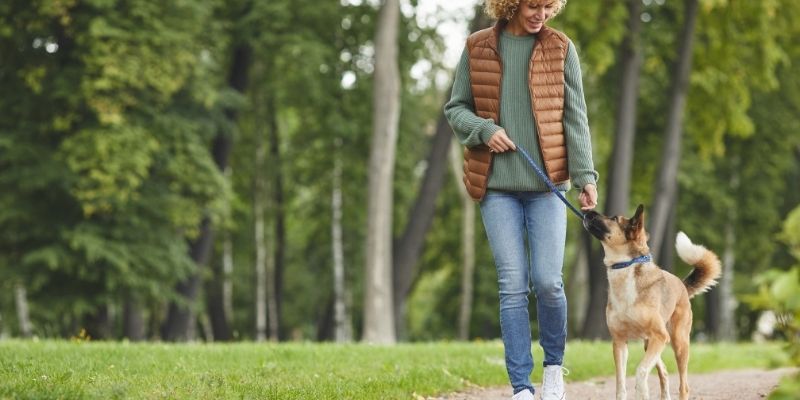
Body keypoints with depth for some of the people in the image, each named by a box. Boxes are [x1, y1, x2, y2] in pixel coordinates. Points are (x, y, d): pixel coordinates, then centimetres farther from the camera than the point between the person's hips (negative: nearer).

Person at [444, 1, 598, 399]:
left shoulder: (560, 49, 4)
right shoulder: (477, 49, 4)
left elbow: (575, 117, 2)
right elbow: (455, 109, 10)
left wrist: (585, 176, -7)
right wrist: (484, 130, -10)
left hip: (546, 183, 0)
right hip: (497, 185, 0)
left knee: (547, 281, -8)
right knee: (512, 286, -2)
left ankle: (554, 365, 18)